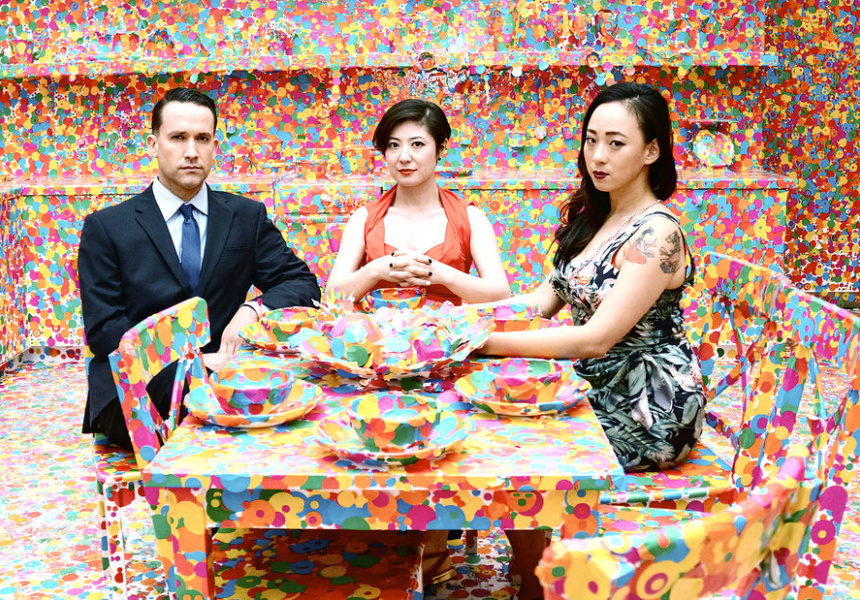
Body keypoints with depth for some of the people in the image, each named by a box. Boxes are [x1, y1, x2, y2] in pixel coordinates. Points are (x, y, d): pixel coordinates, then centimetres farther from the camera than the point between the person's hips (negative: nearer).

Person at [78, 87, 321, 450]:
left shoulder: (248, 217, 9)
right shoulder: (106, 228, 2)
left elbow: (303, 284, 6)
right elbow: (104, 329, -5)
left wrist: (252, 310, -16)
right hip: (133, 397, -4)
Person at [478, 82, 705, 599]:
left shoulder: (657, 232, -20)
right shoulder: (592, 216, 7)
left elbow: (597, 339, -26)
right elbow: (547, 298, 6)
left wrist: (487, 340, -29)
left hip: (648, 404, -8)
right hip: (595, 384, 8)